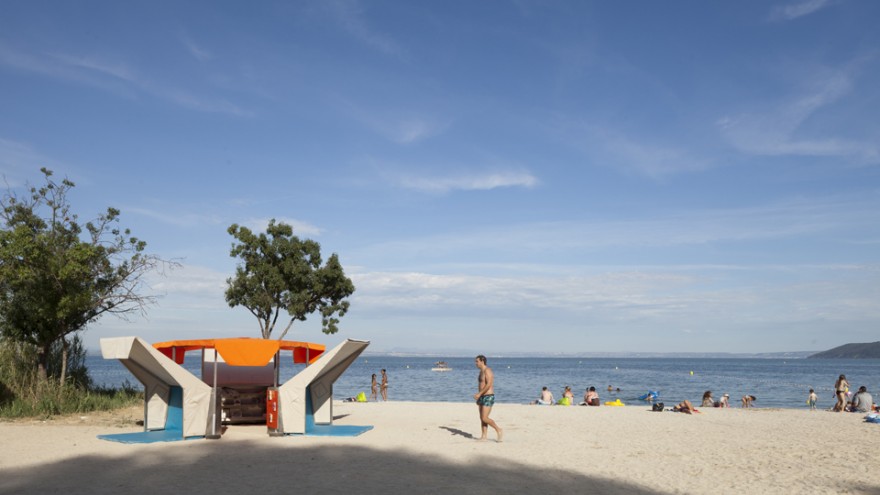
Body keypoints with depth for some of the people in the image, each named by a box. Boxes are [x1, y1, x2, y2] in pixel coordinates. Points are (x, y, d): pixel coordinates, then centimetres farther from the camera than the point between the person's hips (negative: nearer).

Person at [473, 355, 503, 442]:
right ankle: (483, 436, 10)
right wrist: (479, 396, 19)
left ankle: (499, 430, 0)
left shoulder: (487, 370, -15)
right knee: (482, 418, 7)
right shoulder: (482, 371, 15)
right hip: (482, 397, 10)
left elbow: (488, 385, -24)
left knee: (485, 418, -12)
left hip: (488, 397, -10)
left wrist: (479, 394, -23)